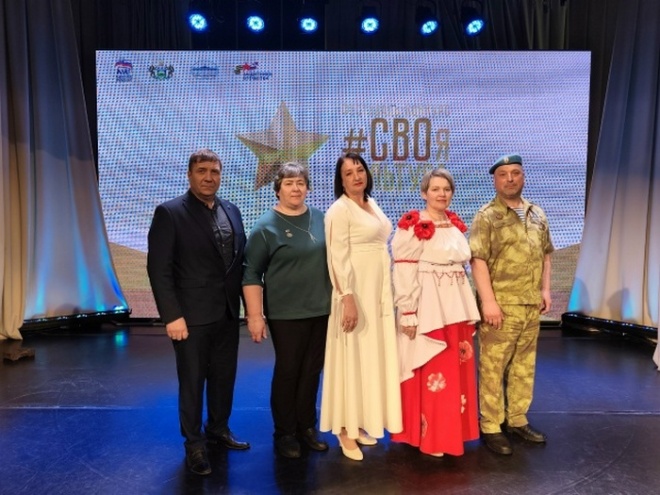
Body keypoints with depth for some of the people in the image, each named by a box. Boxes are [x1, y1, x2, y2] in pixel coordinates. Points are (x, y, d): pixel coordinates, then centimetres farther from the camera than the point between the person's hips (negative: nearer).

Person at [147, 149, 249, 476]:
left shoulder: (231, 211, 7)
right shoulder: (169, 212, -9)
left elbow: (241, 260, 8)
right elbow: (158, 268, -13)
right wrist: (172, 315, -17)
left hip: (228, 313, 5)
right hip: (192, 315, -5)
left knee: (224, 377, 18)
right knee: (192, 381, 10)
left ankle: (219, 430, 39)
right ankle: (194, 444, 29)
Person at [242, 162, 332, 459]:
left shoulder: (320, 218, 6)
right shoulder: (266, 226, -6)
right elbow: (251, 274, -8)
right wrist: (255, 315, -13)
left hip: (321, 310, 4)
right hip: (286, 313, -4)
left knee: (312, 371, 13)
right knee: (287, 372, 7)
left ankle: (307, 427, 30)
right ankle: (285, 434, 25)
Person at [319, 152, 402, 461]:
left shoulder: (372, 204, 13)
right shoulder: (339, 209, -11)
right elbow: (338, 258, -18)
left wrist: (385, 293, 15)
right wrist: (348, 299, -24)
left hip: (379, 292, 8)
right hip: (356, 292, -8)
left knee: (373, 356, 13)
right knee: (353, 358, 0)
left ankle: (360, 422, 28)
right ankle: (345, 429, 14)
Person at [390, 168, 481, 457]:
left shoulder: (456, 224, 12)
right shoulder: (413, 226, -10)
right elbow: (404, 273, -15)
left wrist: (466, 309, 18)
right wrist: (408, 312, -19)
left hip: (456, 307, 7)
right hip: (427, 308, -7)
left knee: (457, 371, 15)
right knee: (430, 372, 1)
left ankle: (453, 429, 32)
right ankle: (429, 436, 16)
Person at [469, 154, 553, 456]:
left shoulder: (537, 215, 13)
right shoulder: (486, 216, -7)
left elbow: (546, 254, 20)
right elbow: (478, 260, -14)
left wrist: (545, 289, 10)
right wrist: (488, 301, -19)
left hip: (531, 305, 6)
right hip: (501, 305, -6)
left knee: (524, 366, 15)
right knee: (492, 368, 1)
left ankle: (517, 420, 30)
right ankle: (490, 428, 14)